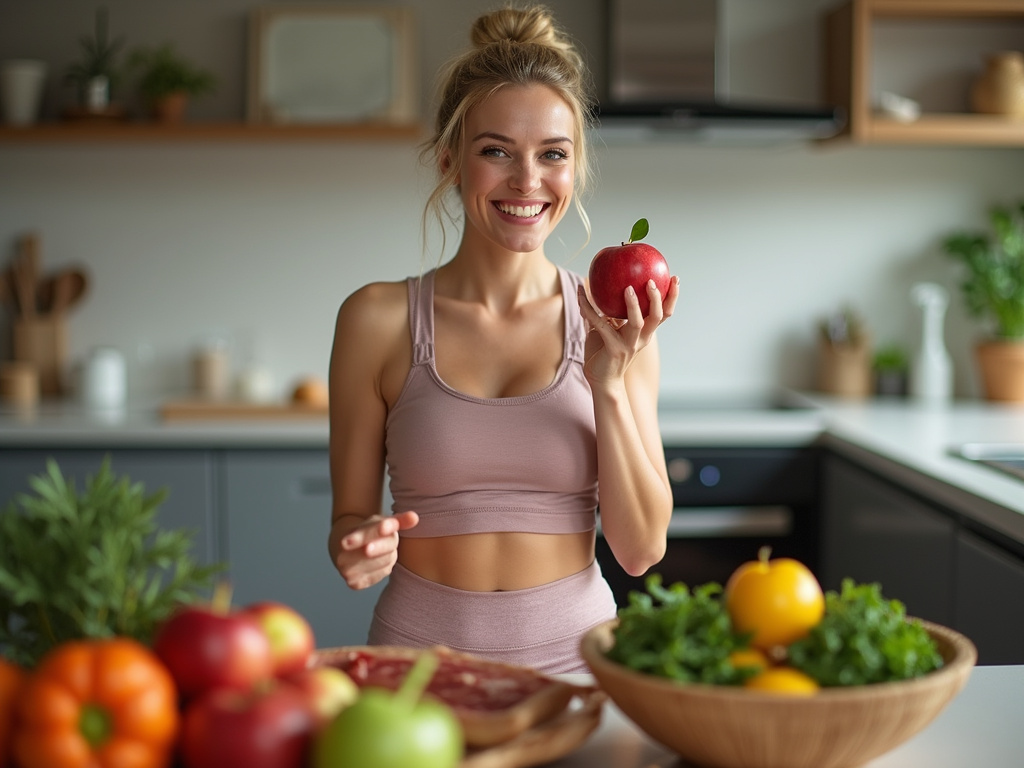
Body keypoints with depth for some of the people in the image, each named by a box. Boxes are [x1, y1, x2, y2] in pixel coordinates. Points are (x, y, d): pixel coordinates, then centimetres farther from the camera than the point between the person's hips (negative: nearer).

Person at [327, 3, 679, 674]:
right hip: (421, 648, 0)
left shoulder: (613, 325, 0)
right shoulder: (377, 318, -2)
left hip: (572, 651, 1)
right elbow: (350, 516, 6)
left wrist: (610, 384, -11)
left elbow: (642, 548, -2)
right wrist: (358, 549, -16)